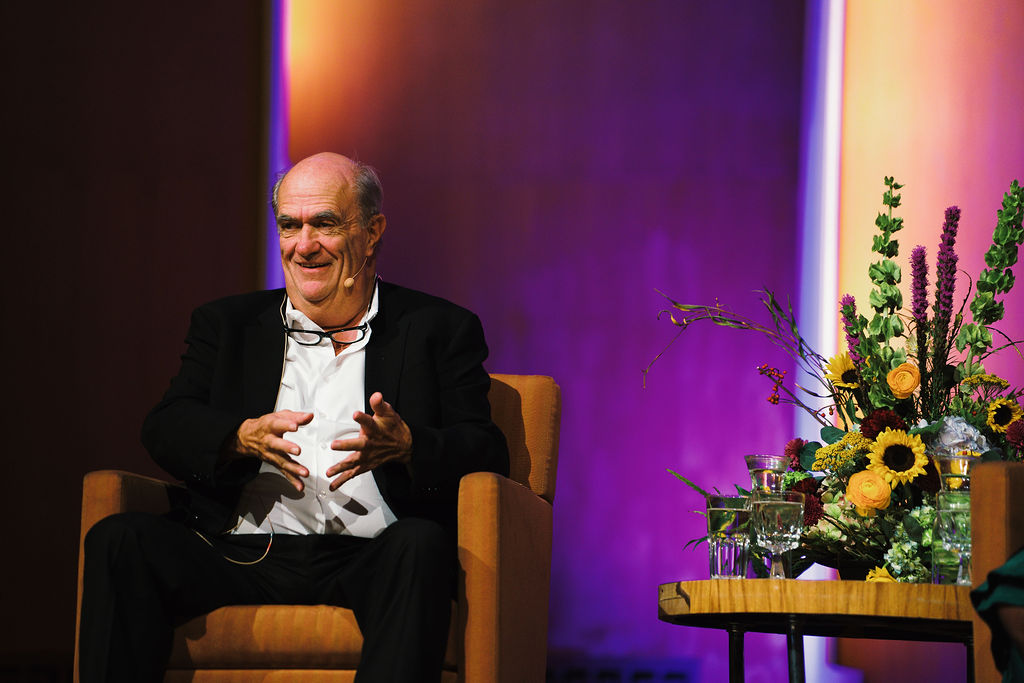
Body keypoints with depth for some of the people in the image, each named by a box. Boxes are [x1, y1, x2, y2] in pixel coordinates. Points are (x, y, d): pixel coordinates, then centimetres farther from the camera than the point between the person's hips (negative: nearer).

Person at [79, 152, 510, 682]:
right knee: (118, 539, -24)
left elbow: (486, 452, 5)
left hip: (367, 559, -2)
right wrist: (243, 437, -13)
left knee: (420, 544, -36)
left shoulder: (440, 330, 16)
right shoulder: (227, 324, 22)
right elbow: (165, 428, 9)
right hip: (243, 553, 2)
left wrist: (402, 444, -17)